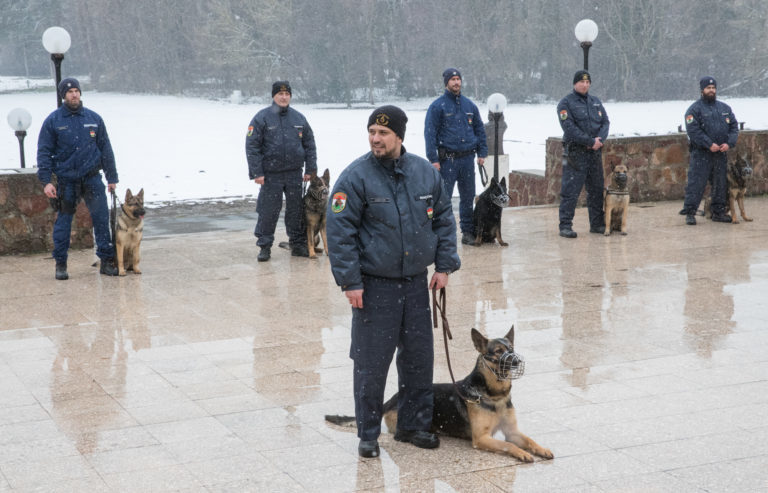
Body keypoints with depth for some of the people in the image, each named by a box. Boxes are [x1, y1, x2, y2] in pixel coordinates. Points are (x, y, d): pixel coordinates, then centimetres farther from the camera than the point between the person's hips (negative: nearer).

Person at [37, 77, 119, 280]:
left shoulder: (94, 118, 7)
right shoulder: (53, 121, 0)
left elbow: (105, 148, 12)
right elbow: (44, 152, 0)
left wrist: (112, 177, 10)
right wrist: (46, 181, -8)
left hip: (92, 177, 1)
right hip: (66, 179, -1)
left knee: (101, 217, -5)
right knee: (63, 221, 4)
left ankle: (107, 260, 3)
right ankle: (60, 264, 15)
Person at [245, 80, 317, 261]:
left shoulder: (299, 118, 9)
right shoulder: (262, 118, -3)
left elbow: (310, 145, 14)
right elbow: (252, 146, -6)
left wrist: (310, 170, 8)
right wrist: (256, 172, -12)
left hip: (295, 174, 4)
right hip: (270, 175, -3)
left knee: (297, 210, 9)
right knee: (268, 212, -2)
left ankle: (298, 244, 20)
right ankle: (265, 246, 8)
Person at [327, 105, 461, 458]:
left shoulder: (425, 173, 3)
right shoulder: (356, 177, -11)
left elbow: (443, 219, 13)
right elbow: (340, 231, -11)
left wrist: (444, 265, 7)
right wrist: (350, 281, -15)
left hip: (416, 283, 5)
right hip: (374, 285, -4)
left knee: (419, 357, 12)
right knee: (371, 362, 0)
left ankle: (413, 425, 27)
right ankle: (368, 434, 14)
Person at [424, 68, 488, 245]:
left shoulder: (469, 105, 12)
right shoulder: (437, 106, -3)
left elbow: (480, 129, 18)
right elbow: (429, 133, -7)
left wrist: (482, 153, 10)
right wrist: (433, 159, -13)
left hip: (467, 158, 5)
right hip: (447, 159, -5)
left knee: (468, 197, 10)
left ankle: (468, 232, 18)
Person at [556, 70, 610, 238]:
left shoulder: (595, 102, 16)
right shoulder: (566, 103, -5)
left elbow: (605, 122, 9)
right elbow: (569, 128, -15)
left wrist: (599, 139, -10)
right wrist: (590, 141, -18)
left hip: (595, 152, 6)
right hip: (575, 153, -6)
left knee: (597, 189, 12)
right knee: (570, 191, -7)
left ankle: (597, 224, 22)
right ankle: (565, 226, -4)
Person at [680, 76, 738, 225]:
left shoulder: (725, 108, 14)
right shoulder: (694, 109, -4)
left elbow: (734, 126, 11)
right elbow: (693, 130, -14)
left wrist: (729, 143, -7)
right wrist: (709, 144, -20)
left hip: (721, 154, 6)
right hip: (701, 154, -6)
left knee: (721, 184, 11)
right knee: (696, 184, -8)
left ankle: (718, 212, 21)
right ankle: (689, 213, -4)